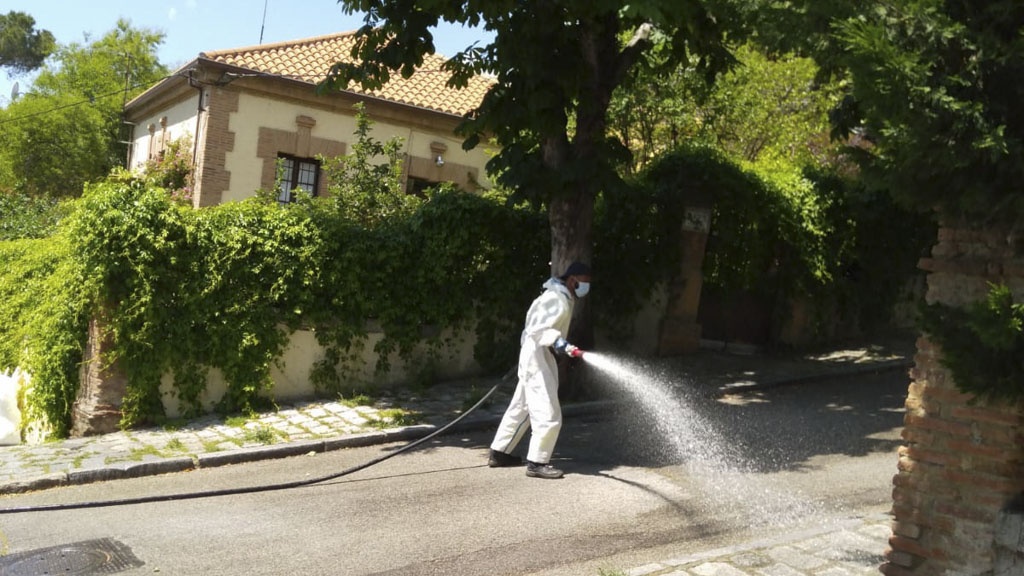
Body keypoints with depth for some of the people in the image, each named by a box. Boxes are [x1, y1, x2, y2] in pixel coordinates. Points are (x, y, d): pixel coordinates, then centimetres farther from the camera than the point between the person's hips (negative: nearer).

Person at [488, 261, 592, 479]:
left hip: (538, 356, 11)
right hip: (537, 357, -11)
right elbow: (539, 329, -29)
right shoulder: (558, 300, -18)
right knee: (548, 414, -9)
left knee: (521, 407, 17)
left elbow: (536, 323, 21)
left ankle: (499, 453, 27)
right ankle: (537, 462, -1)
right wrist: (558, 342, -43)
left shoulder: (559, 297, 15)